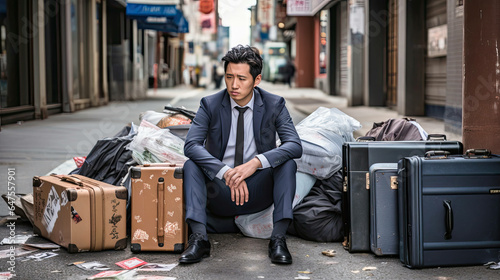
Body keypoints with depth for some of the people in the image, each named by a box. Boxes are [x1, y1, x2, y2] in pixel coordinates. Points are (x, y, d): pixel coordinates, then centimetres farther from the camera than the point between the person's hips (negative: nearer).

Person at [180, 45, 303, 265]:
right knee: (191, 165, -24)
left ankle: (278, 239, -27)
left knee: (287, 163, -25)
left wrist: (256, 162, -34)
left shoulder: (274, 105, -5)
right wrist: (227, 172, -33)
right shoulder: (210, 105, -5)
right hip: (220, 192, 0)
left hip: (258, 192, 0)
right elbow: (191, 145, -19)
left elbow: (295, 145, -17)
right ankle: (199, 238, -30)